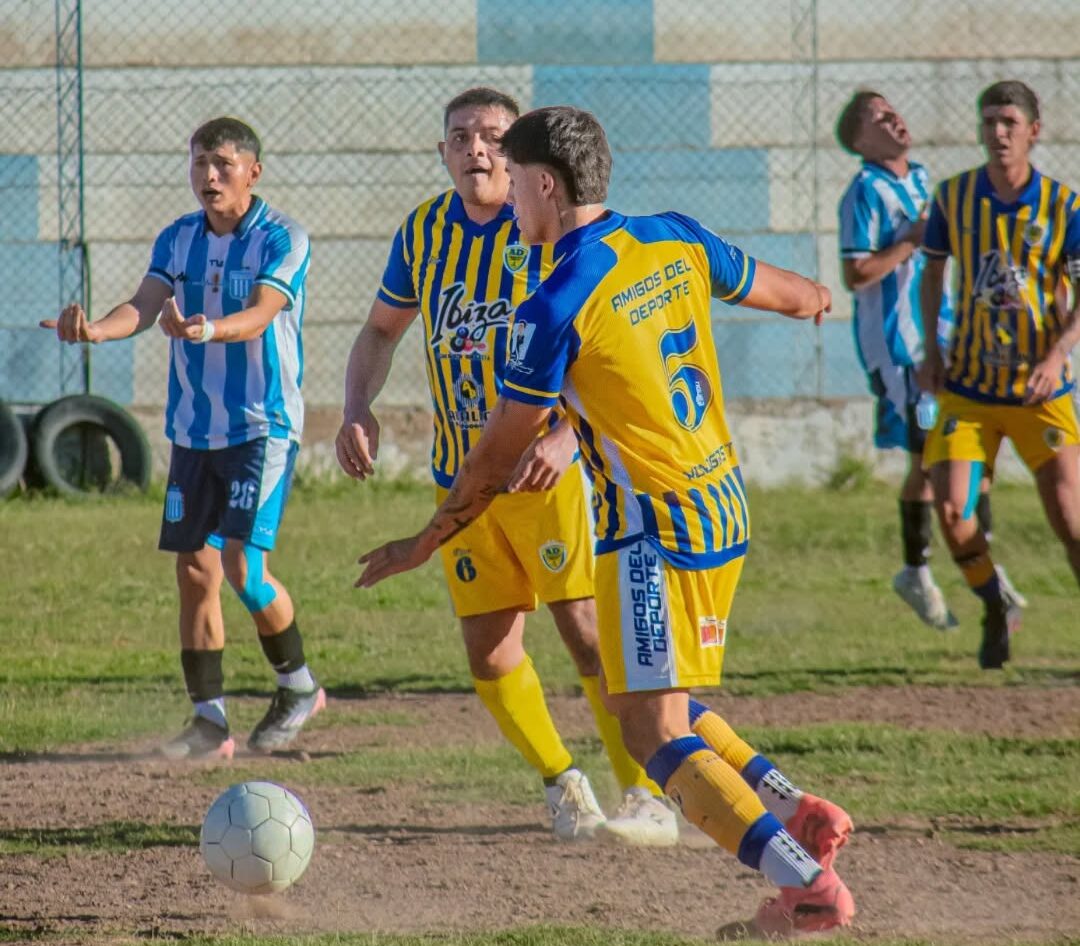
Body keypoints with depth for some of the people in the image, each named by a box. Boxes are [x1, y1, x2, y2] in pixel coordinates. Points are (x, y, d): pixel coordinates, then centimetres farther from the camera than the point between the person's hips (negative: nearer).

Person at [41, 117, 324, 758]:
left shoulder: (282, 239, -8)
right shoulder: (178, 240, 7)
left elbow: (258, 315, -23)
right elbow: (145, 305, -6)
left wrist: (206, 329, -43)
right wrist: (97, 330, -28)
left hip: (264, 426, -5)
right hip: (194, 431, 5)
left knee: (243, 566, -14)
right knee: (196, 571, 2)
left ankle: (299, 686, 8)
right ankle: (211, 721, 9)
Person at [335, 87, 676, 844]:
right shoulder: (425, 231, 6)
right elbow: (381, 331, 20)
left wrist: (567, 433, -28)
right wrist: (359, 411, 2)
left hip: (548, 464, -5)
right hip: (459, 470, 5)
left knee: (588, 628, -13)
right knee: (489, 652, 3)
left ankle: (649, 800, -7)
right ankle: (565, 788, 22)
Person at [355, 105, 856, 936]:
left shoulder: (557, 308, -16)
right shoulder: (674, 240, 3)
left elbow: (499, 455, -10)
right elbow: (761, 285, 23)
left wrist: (428, 541, 5)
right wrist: (811, 298, 48)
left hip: (652, 531, -8)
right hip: (726, 510, 8)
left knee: (654, 734, -7)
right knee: (669, 706, 22)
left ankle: (808, 886, -18)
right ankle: (801, 814, 10)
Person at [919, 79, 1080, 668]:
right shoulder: (953, 197, -1)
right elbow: (933, 271, 15)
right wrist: (931, 350, 5)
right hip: (967, 387, 2)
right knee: (950, 509, -10)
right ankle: (996, 614, 15)